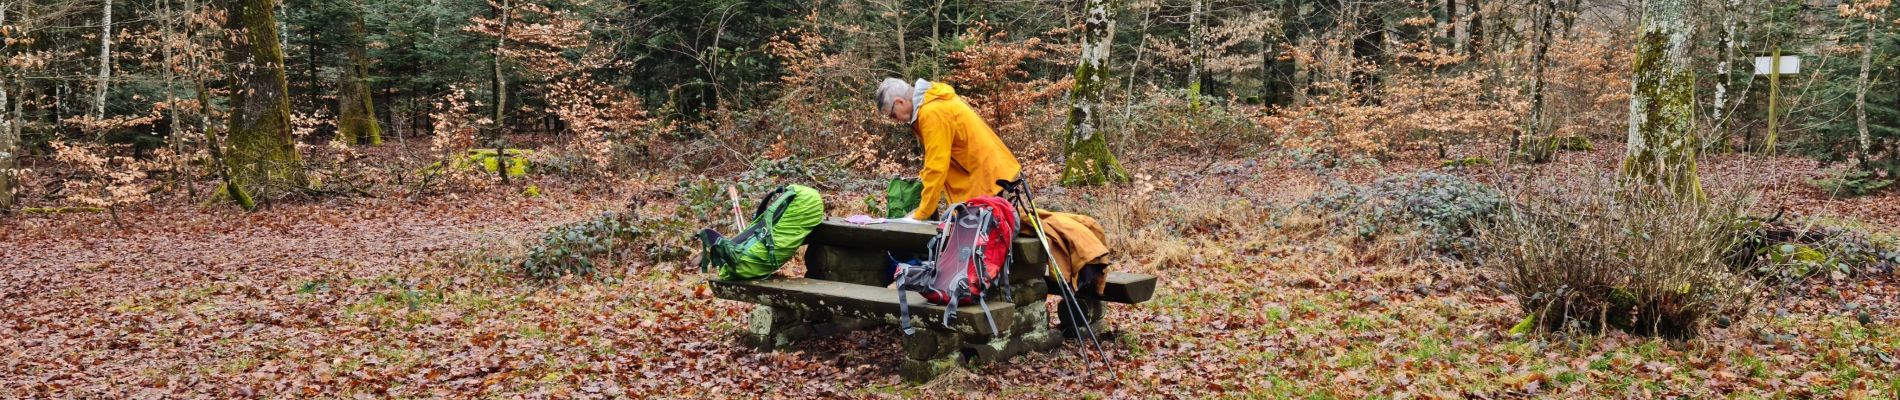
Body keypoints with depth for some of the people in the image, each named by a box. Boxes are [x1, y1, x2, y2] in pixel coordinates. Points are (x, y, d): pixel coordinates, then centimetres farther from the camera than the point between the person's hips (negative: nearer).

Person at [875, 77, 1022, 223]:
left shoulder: (932, 113, -22)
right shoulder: (933, 100, 9)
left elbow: (937, 167, -22)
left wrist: (921, 214, -16)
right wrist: (924, 176, 10)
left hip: (985, 175, -10)